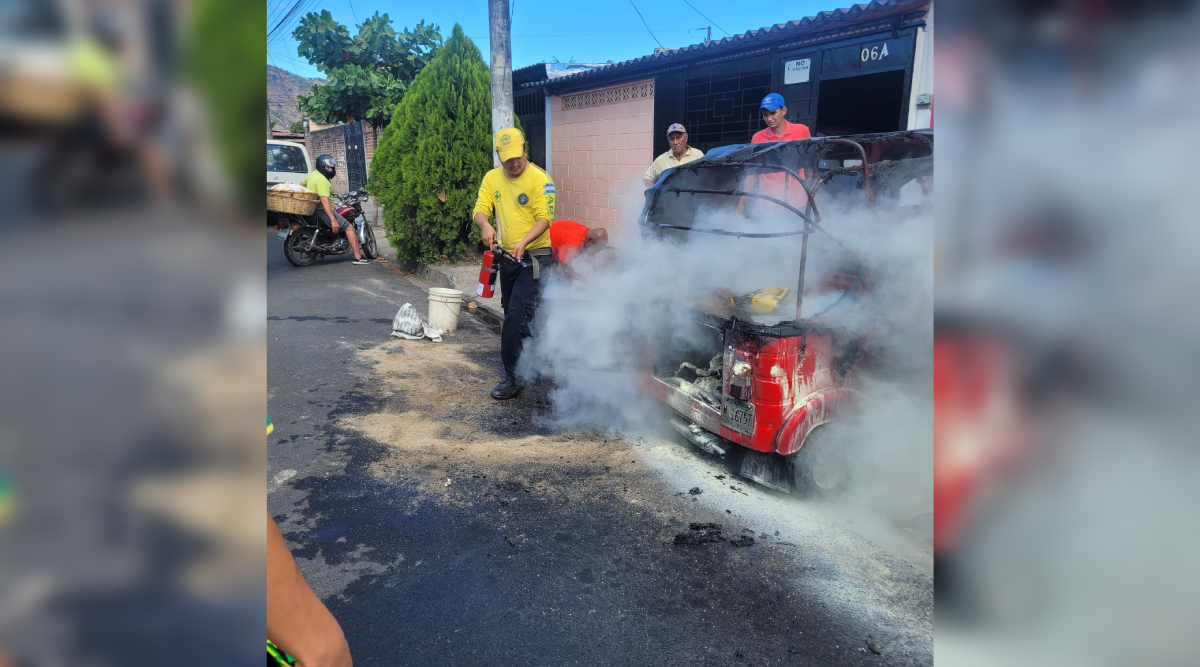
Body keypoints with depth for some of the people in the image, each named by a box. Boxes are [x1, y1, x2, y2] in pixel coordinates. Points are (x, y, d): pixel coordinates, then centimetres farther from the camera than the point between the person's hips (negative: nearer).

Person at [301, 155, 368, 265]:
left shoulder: (312, 174, 11)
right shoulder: (322, 180, -20)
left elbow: (301, 184, 28)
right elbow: (324, 200, -29)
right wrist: (333, 220, -33)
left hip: (313, 209, 11)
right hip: (322, 211, -11)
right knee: (349, 227, -8)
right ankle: (358, 257, -14)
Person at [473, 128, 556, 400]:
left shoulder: (539, 179, -11)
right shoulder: (492, 178, 7)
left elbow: (544, 218, -17)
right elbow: (480, 210, 0)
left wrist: (524, 242, -32)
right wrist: (485, 226, -23)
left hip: (534, 257, -7)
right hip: (507, 256, 7)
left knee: (516, 317, -13)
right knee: (513, 316, 17)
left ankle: (512, 377, -1)